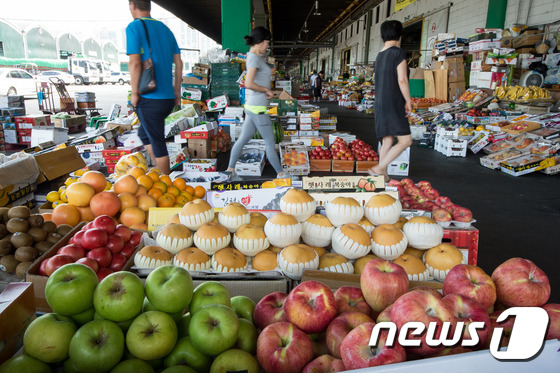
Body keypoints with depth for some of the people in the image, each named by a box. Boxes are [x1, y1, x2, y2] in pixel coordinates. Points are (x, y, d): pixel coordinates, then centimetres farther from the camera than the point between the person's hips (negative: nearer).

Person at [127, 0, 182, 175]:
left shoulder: (134, 27, -6)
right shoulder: (165, 29, 14)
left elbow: (134, 62, -15)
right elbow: (178, 63, 13)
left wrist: (134, 93, -6)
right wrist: (176, 92, 18)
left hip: (149, 98, -7)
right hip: (168, 97, 7)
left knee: (157, 143, 0)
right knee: (144, 134, 22)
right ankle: (161, 173, 20)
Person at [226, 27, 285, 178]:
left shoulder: (254, 56, 14)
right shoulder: (254, 58, -15)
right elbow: (248, 83, -26)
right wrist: (266, 90, -13)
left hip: (252, 107, 10)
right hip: (257, 108, -10)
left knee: (243, 139, 14)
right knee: (270, 143, 0)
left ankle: (230, 169, 21)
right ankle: (280, 174, 10)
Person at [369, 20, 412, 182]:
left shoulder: (379, 55, 16)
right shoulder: (398, 53, -7)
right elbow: (402, 79, -15)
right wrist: (408, 101, -8)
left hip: (380, 103, 8)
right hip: (394, 104, -8)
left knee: (387, 141, 11)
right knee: (405, 140, -5)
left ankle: (383, 176, 11)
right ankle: (379, 168, -12)